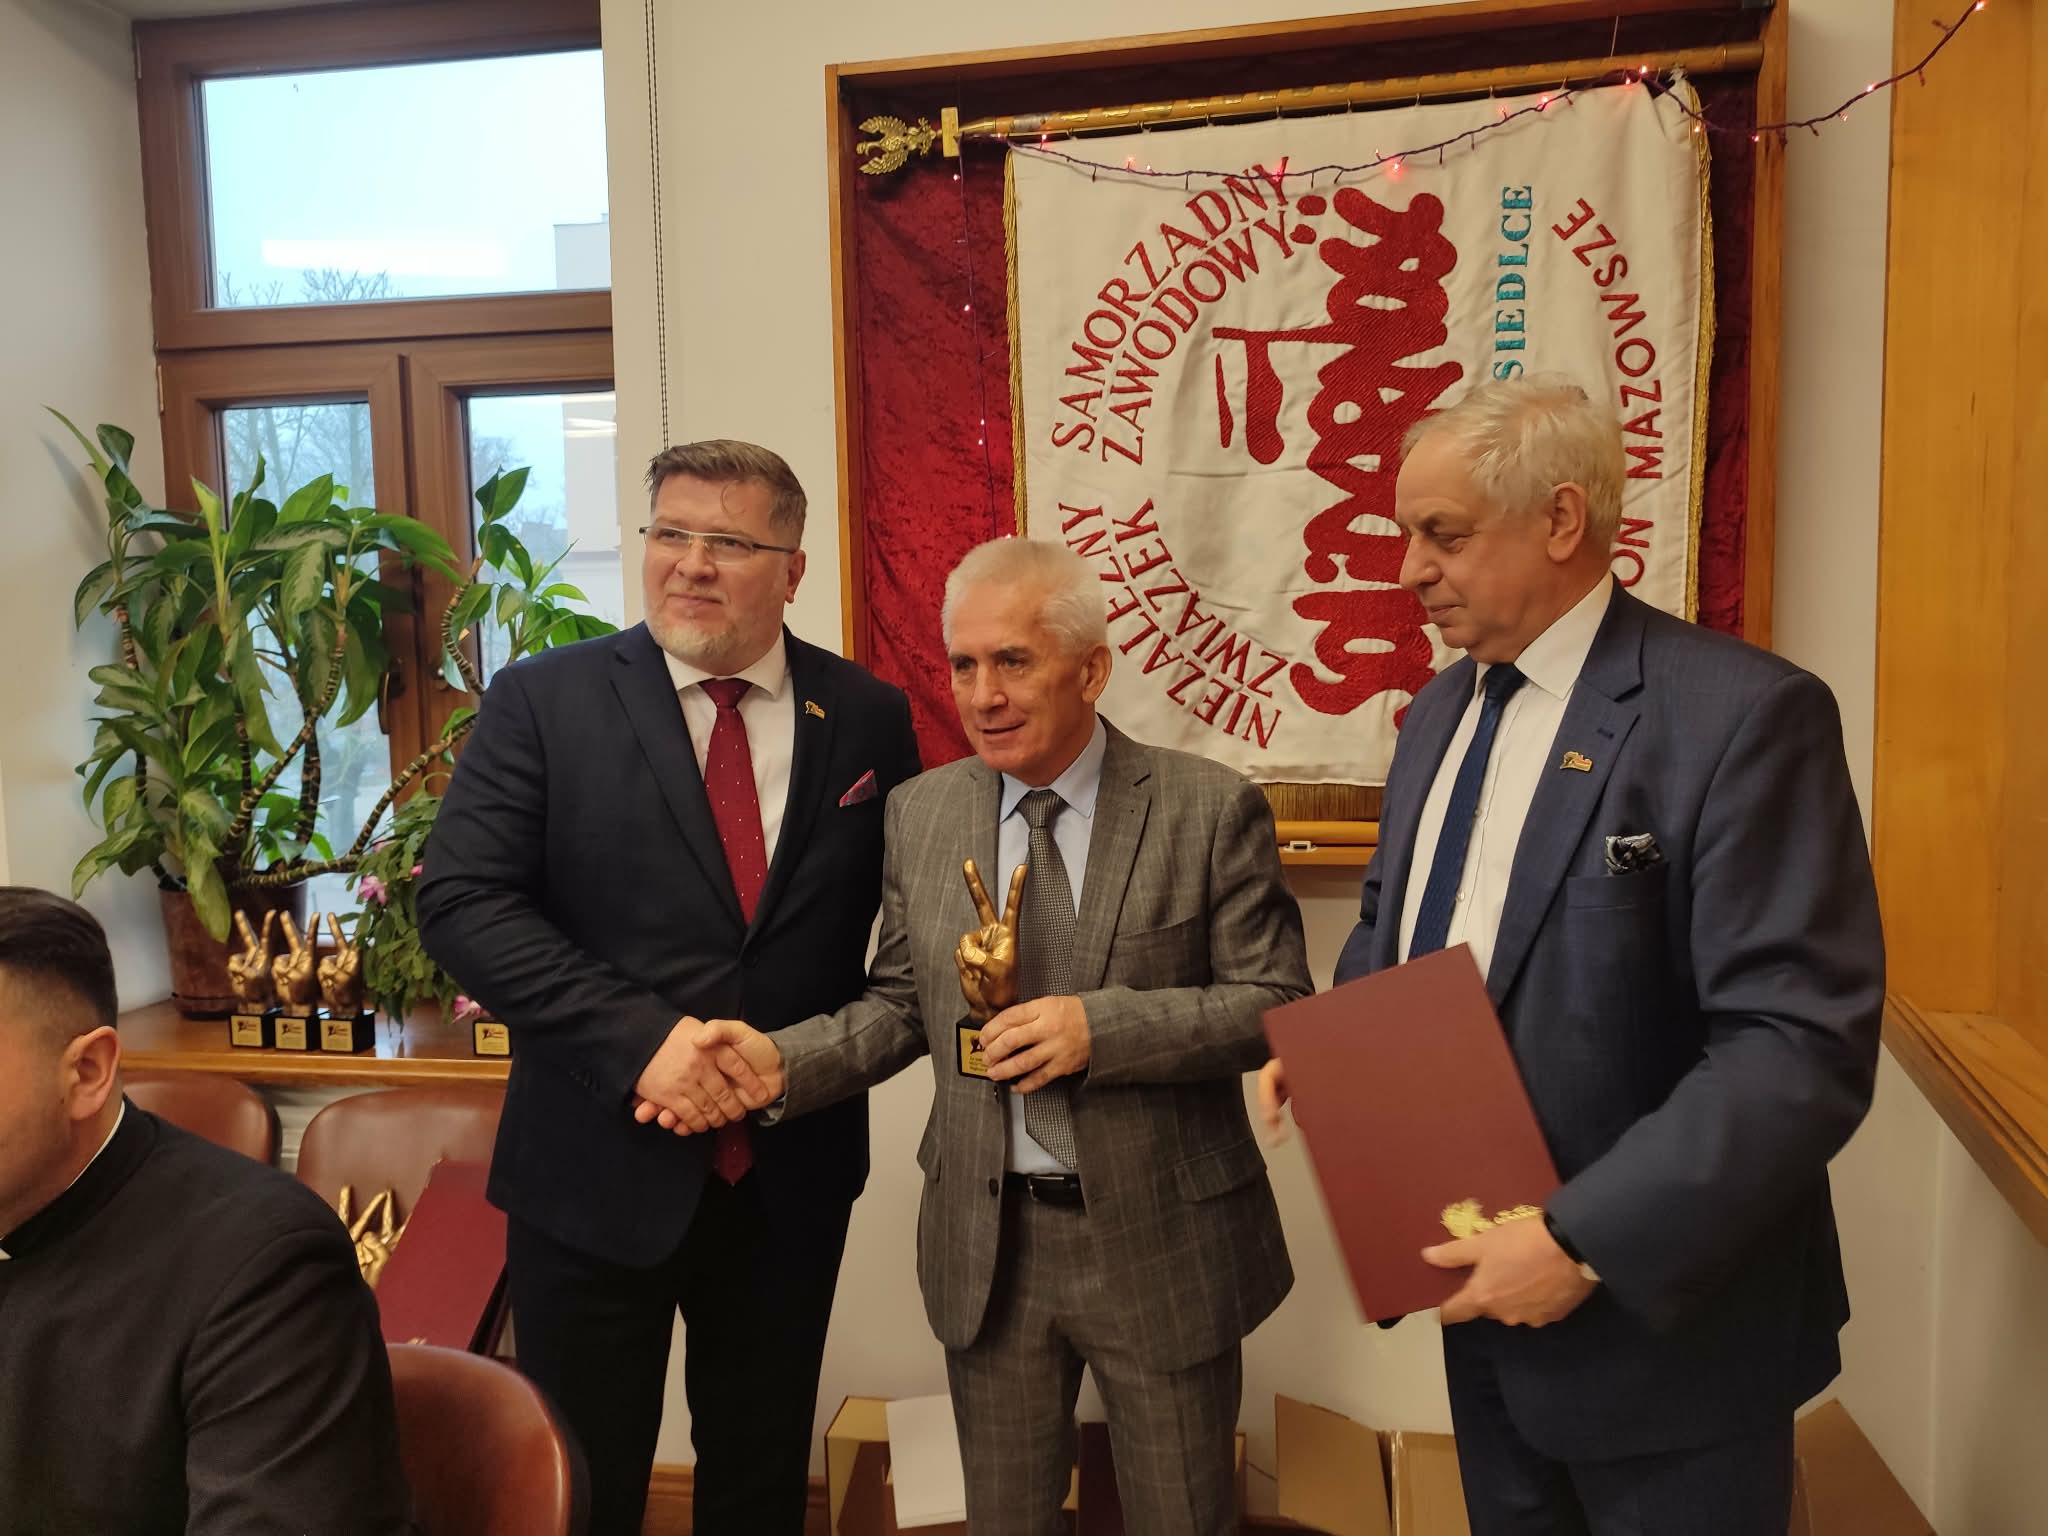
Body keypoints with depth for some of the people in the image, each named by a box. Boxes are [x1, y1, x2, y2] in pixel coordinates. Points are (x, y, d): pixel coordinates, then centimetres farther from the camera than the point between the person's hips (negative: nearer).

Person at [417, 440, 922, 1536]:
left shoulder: (868, 718, -1)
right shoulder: (542, 700, -6)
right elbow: (459, 902, -13)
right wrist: (638, 1041, -22)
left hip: (794, 1174, 2)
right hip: (595, 1168, -2)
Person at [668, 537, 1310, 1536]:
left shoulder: (1210, 808, -11)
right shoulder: (919, 814, 0)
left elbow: (1276, 1004, -11)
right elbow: (902, 1005, 6)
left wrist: (1103, 1025, -23)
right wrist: (782, 1062, -10)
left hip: (1161, 1239, -2)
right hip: (985, 1245, 3)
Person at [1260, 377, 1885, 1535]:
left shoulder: (1743, 715, -19)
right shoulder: (1443, 708, 6)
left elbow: (1802, 1046, -24)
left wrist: (1582, 1241, -26)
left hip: (1659, 1314, -7)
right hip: (1489, 1276, 7)